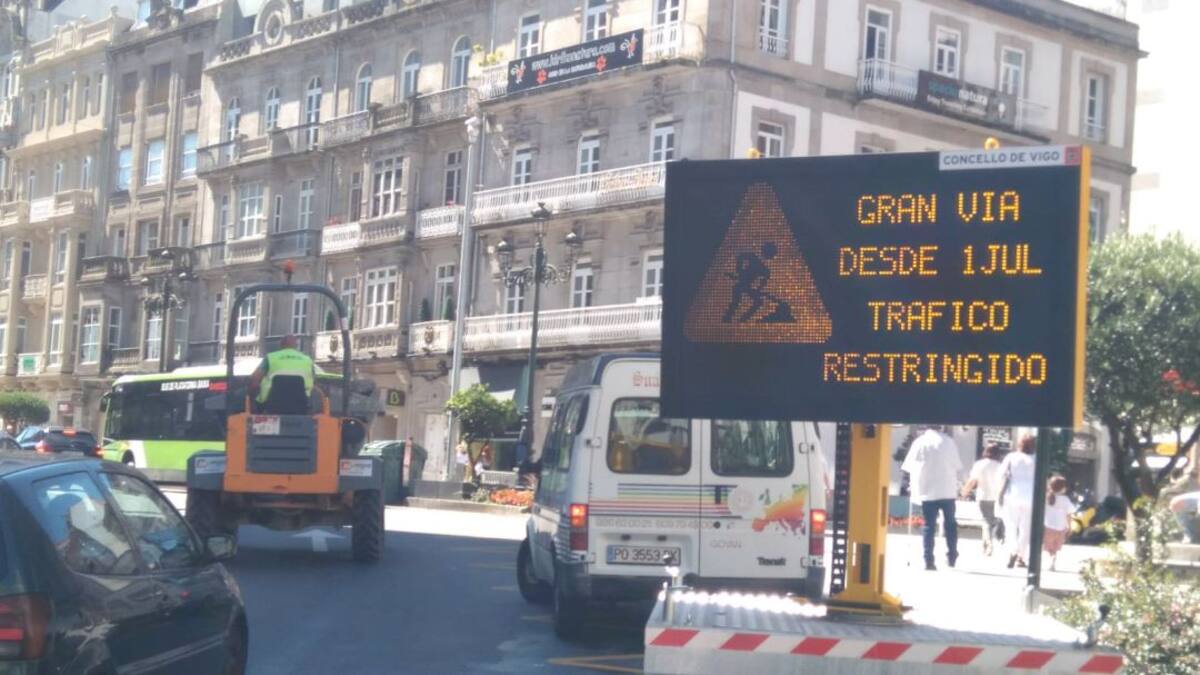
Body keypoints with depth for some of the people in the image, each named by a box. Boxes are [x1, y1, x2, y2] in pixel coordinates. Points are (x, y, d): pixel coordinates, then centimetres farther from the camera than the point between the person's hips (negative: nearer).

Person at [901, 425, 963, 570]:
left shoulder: (919, 442, -3)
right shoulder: (949, 442, 0)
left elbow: (910, 467, 0)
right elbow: (957, 466, 3)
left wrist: (915, 487, 13)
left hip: (927, 491, -1)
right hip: (948, 491, 1)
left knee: (929, 526, 3)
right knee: (950, 524, 15)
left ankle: (929, 560, -3)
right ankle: (952, 557, 16)